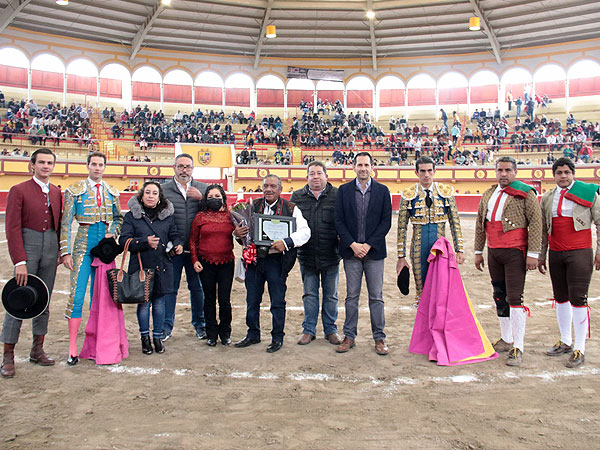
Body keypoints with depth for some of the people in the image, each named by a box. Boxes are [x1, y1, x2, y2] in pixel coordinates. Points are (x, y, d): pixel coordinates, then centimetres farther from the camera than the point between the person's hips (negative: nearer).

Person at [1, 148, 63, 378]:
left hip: (50, 248, 5)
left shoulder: (56, 192, 11)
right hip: (27, 246, -5)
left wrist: (60, 252, 6)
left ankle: (37, 349, 19)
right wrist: (20, 262, -15)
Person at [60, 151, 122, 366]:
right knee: (77, 295, -6)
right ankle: (72, 348, 1)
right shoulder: (75, 190, 0)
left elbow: (118, 217, 19)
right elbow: (66, 223, -3)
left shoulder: (112, 192, 10)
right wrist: (66, 251, -9)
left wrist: (113, 233, -1)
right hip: (83, 245, -3)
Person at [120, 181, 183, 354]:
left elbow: (174, 235, 16)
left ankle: (158, 337, 23)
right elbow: (124, 240, -5)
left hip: (162, 267, 2)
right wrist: (145, 242, -18)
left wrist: (178, 245, -6)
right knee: (144, 303, 4)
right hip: (141, 266, -2)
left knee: (159, 302, 8)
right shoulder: (131, 216, 2)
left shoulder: (167, 215, 10)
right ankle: (145, 337, 21)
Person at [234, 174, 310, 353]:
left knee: (277, 302, 6)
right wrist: (239, 234, -8)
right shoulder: (253, 206, 8)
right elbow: (243, 229, 16)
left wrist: (286, 242, -24)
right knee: (252, 300, 14)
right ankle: (253, 334, 30)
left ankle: (277, 338, 21)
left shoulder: (290, 208, -2)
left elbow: (305, 231, -9)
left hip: (276, 260, -4)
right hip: (254, 259, 4)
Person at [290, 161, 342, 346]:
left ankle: (331, 329, 24)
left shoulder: (337, 195, -2)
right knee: (309, 294, 12)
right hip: (306, 255, 2)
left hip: (330, 255, -2)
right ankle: (309, 330, 23)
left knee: (331, 294, 10)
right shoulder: (297, 197, 6)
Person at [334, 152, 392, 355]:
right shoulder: (344, 190, 5)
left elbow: (386, 222, 0)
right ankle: (349, 336, 17)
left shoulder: (382, 191, 4)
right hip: (351, 251, 1)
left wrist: (368, 245, -9)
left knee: (376, 297, 5)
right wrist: (353, 245, -10)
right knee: (351, 296, 7)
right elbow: (339, 221, 1)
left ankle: (379, 338, 14)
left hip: (374, 251, 0)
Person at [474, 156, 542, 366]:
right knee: (499, 297, 12)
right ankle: (506, 340, 26)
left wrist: (533, 253, -13)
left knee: (514, 298, -9)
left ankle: (517, 348, -3)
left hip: (515, 253, -6)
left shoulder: (525, 193, -3)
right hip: (493, 252, 6)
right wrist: (478, 251, 16)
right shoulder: (488, 195, 14)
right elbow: (480, 224, 18)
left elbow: (536, 223, -7)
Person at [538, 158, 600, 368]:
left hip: (579, 253, -4)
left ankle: (579, 349, 3)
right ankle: (565, 341, 25)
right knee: (561, 298, 12)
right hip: (555, 254, 4)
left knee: (578, 299, -6)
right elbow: (543, 230, 15)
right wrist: (541, 256, 14)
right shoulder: (547, 198, 11)